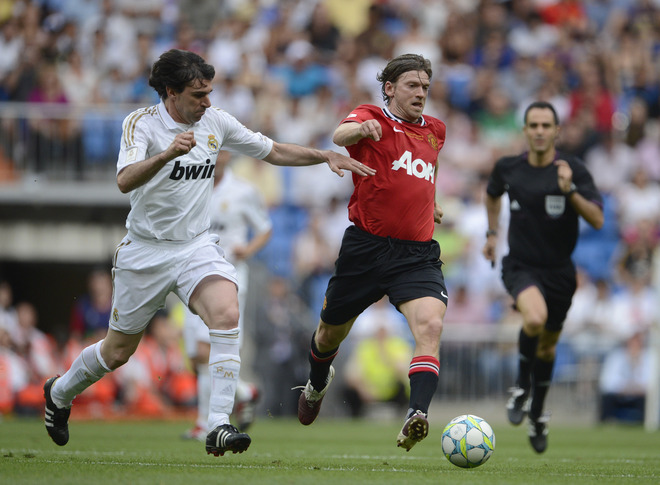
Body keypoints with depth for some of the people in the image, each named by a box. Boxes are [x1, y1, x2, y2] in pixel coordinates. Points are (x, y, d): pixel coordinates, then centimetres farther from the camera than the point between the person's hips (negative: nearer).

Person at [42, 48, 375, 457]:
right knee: (118, 351, 9)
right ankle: (59, 393, 41)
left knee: (227, 313, -27)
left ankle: (219, 426, -31)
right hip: (145, 251, -3)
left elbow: (273, 151, 13)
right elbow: (125, 181, -31)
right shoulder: (142, 123, -14)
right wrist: (168, 154, -47)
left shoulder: (216, 121, 1)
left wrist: (326, 156, 1)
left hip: (197, 247, 3)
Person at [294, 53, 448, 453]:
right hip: (367, 247, -3)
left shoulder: (435, 130, 14)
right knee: (333, 330, 15)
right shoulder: (372, 118, -4)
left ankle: (417, 416, -36)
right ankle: (317, 383, 49)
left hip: (418, 254, 3)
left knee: (430, 325, -24)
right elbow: (340, 136, -31)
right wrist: (359, 129, -51)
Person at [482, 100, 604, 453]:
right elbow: (492, 193, 22)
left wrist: (570, 190, -30)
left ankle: (537, 415, 39)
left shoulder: (573, 169, -10)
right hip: (520, 266, -1)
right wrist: (492, 232, 18)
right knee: (535, 318, -32)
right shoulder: (508, 168, -3)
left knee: (547, 346, 16)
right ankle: (522, 387, -8)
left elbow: (598, 220, -18)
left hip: (559, 271, 1)